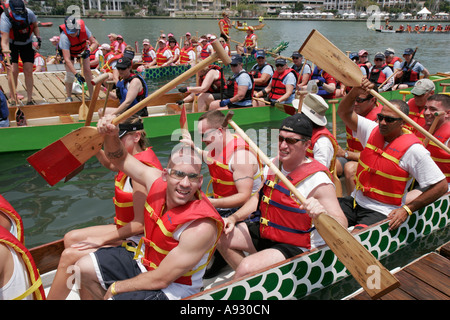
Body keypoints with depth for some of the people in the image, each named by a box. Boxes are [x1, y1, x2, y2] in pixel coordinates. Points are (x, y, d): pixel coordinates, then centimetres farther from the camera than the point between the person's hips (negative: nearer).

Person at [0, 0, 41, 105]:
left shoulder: (29, 13, -21)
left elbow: (35, 26, 3)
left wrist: (38, 37, -14)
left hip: (27, 44, 2)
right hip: (12, 45, -2)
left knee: (28, 71, -6)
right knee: (14, 71, -11)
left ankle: (29, 100, 2)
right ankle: (13, 99, 3)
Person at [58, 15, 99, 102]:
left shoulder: (83, 28, -34)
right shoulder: (64, 36, -40)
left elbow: (95, 43, -24)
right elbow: (67, 59, -43)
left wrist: (88, 50, -45)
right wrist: (76, 74, -52)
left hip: (83, 50, 2)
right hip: (68, 51, -2)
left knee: (87, 71, -7)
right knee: (69, 73, -13)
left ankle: (92, 96, 1)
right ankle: (69, 97, 4)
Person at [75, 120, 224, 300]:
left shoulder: (201, 226, -34)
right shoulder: (157, 181, -15)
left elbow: (160, 280, -27)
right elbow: (120, 159, 1)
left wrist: (115, 288, -13)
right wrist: (111, 135, -20)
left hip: (172, 289, -7)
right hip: (144, 262, 7)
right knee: (83, 268, 11)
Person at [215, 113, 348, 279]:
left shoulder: (318, 180, -23)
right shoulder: (275, 164, 0)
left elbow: (341, 224, -25)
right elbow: (260, 196, 15)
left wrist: (322, 215, -47)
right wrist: (234, 218, 3)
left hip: (295, 247, -8)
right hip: (265, 231, 8)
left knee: (246, 267, -27)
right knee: (221, 236, 7)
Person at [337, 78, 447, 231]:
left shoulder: (412, 149, -14)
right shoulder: (373, 130, 3)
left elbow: (441, 185, -11)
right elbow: (344, 112, 7)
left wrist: (407, 209, -13)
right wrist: (355, 91, -12)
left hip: (381, 213, -6)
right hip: (355, 201, 6)